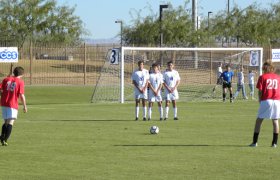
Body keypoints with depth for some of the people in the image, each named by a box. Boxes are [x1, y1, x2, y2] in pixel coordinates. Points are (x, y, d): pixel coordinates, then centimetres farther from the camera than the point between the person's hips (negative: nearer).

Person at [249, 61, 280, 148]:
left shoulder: (262, 77, 1)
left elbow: (260, 91, -3)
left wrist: (260, 100, 7)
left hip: (266, 100, -3)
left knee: (259, 120, 5)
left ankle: (255, 142, 2)